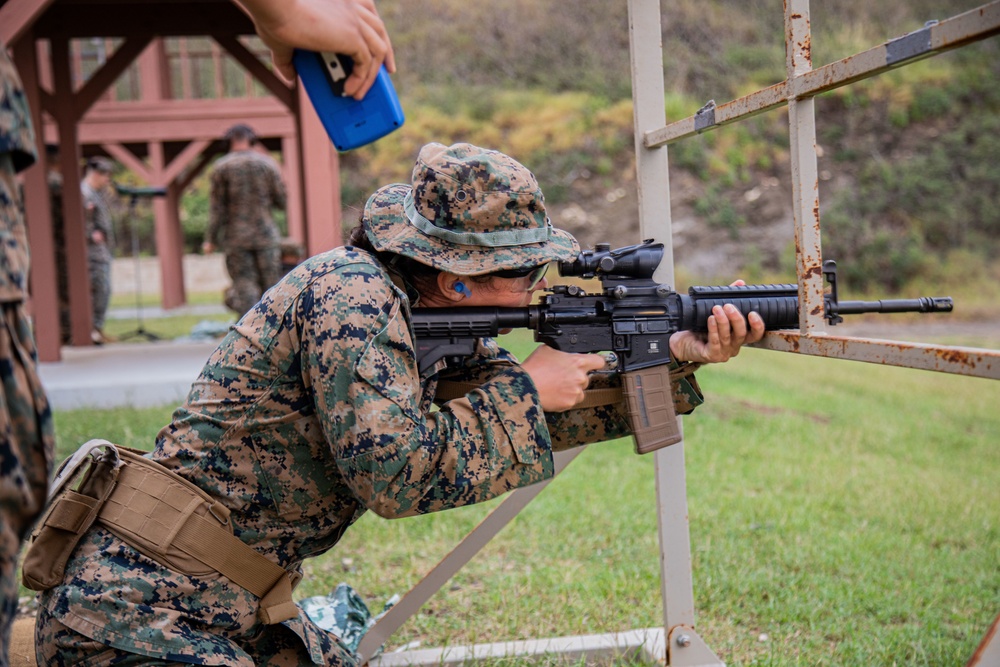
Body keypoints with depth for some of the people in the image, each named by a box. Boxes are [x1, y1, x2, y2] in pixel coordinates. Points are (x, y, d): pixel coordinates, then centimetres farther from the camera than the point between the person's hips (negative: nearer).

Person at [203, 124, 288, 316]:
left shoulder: (222, 166, 0)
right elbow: (281, 201, 2)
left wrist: (211, 239, 3)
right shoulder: (267, 163, 2)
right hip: (266, 235, 1)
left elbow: (217, 207, -2)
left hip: (235, 237, -1)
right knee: (270, 286, 6)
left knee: (244, 286, 0)